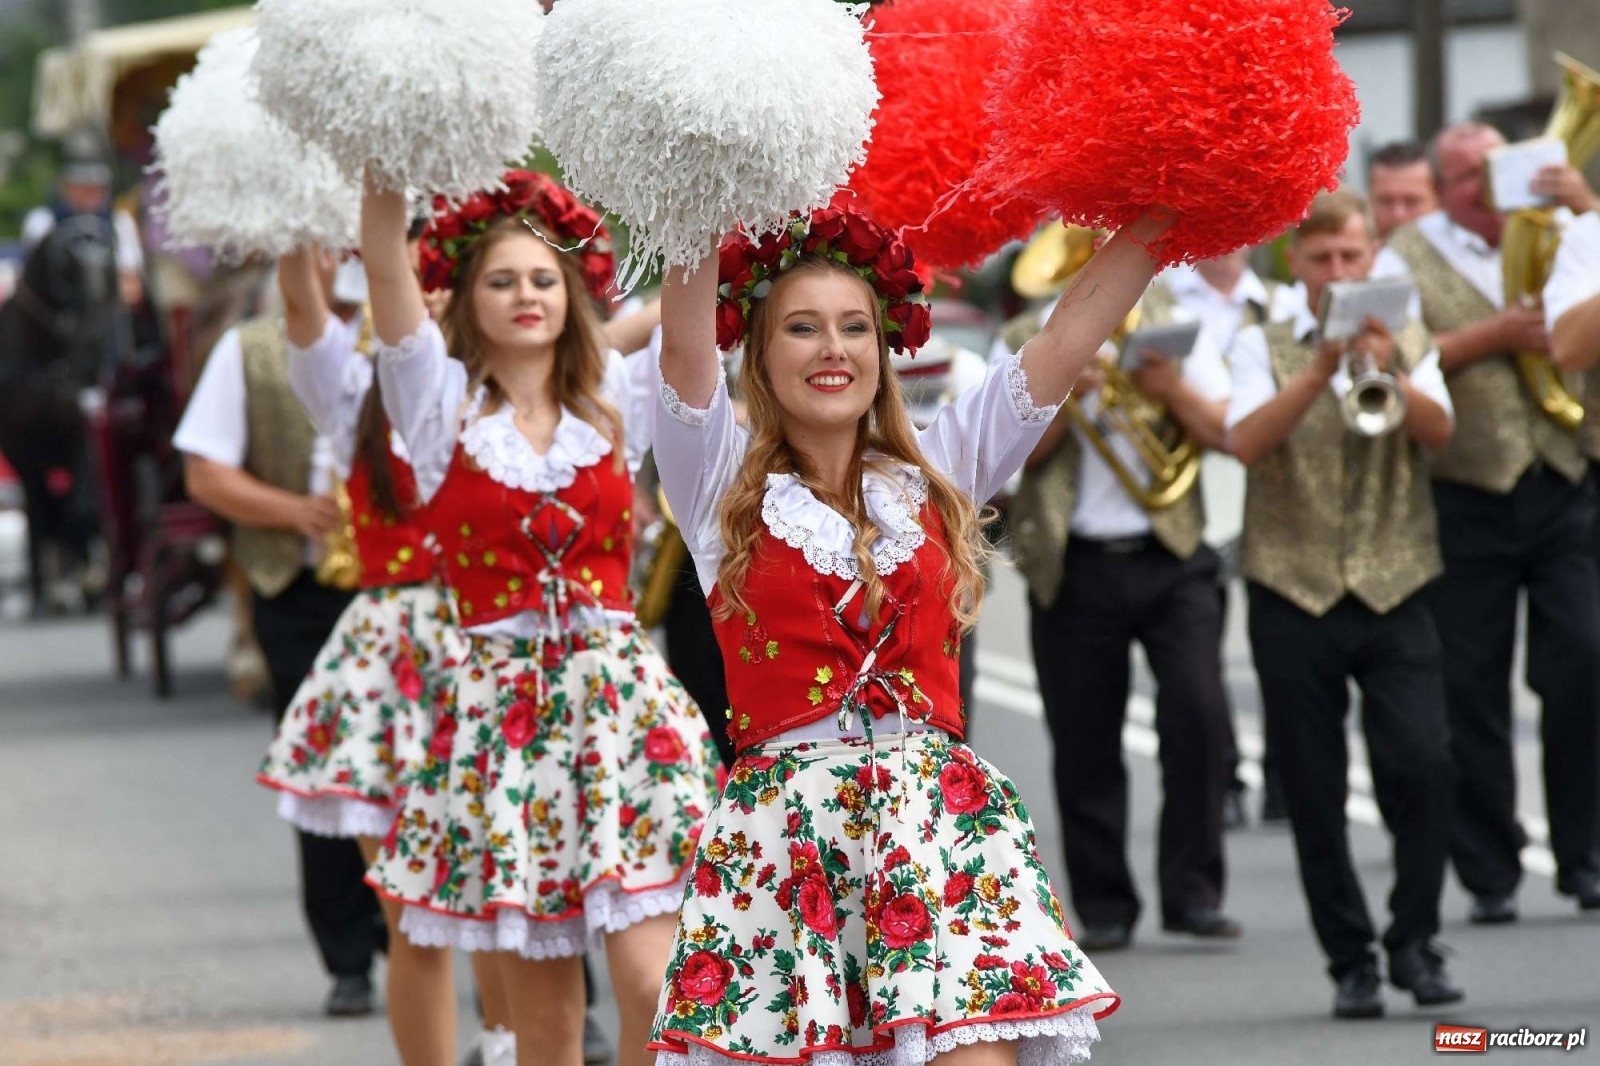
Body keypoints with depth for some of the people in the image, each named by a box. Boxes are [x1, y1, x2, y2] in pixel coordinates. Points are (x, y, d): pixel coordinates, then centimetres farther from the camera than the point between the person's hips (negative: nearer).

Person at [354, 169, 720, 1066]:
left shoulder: (619, 398, 9)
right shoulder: (443, 404, 5)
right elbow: (386, 265, -6)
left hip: (619, 691, 0)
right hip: (501, 709, 0)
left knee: (652, 987, -12)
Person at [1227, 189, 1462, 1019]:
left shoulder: (1407, 343, 10)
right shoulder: (1264, 348, 6)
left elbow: (1439, 429, -9)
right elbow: (1246, 440, -13)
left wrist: (1388, 373, -29)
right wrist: (1321, 370, -26)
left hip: (1394, 595, 0)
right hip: (1294, 599, 0)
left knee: (1423, 766, -15)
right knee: (1314, 795, 2)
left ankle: (1414, 941, -1)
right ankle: (1350, 960, 12)